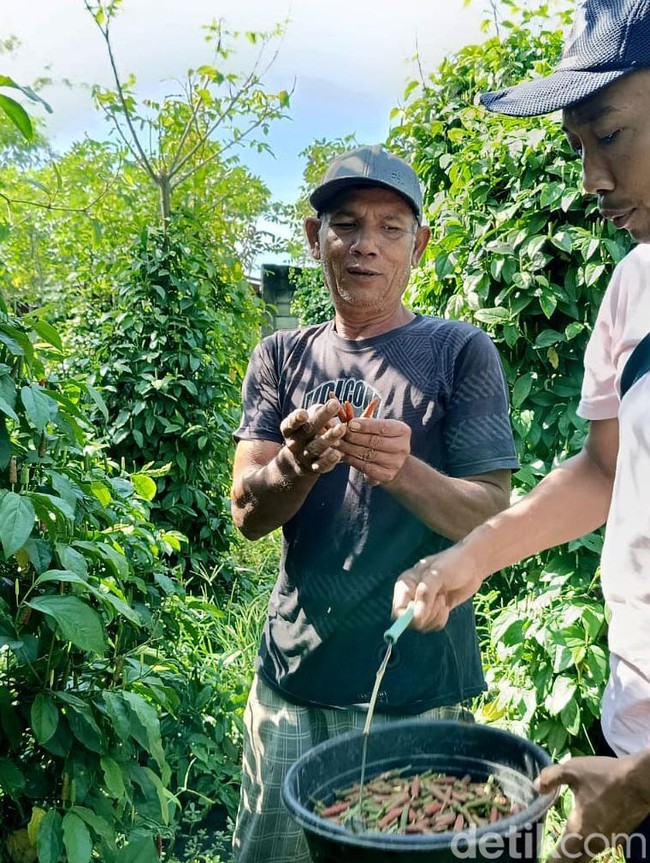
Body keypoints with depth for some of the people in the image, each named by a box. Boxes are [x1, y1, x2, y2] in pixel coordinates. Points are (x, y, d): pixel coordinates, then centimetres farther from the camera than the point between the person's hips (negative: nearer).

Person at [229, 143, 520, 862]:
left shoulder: (461, 353, -4)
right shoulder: (282, 358, 4)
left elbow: (493, 519, -9)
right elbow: (249, 515, -4)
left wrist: (403, 472, -29)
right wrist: (299, 463, -26)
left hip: (420, 688, -2)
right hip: (292, 676, 3)